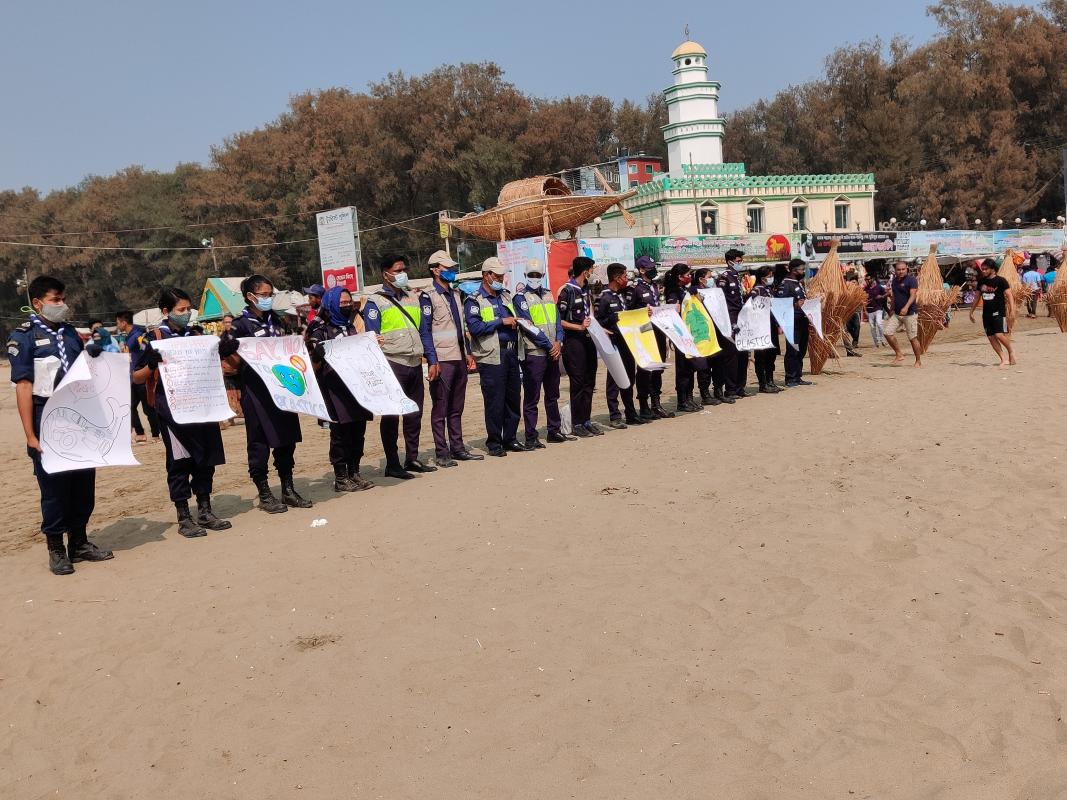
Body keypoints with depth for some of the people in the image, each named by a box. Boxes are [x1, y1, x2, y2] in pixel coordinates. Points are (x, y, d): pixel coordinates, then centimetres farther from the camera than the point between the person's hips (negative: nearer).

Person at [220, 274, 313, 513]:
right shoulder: (240, 324, -6)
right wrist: (227, 352, -25)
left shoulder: (275, 320, 13)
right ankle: (264, 495, 9)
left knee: (287, 438, 9)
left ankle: (288, 490, 18)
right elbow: (237, 362, -8)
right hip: (256, 390, -6)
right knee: (259, 442, 0)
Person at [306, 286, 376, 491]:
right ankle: (340, 478, 3)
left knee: (358, 430, 8)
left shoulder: (350, 327, 16)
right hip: (335, 388, -7)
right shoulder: (321, 330, -3)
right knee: (340, 432, -4)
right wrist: (317, 355, -28)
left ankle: (354, 473, 18)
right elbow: (315, 365, -8)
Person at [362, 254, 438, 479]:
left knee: (414, 414, 11)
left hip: (415, 363, 6)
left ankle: (412, 459, 22)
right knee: (391, 415, -2)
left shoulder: (415, 298, 15)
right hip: (392, 364, -6)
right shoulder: (375, 302, -1)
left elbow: (424, 331, 16)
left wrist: (432, 360, 10)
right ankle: (392, 464, 5)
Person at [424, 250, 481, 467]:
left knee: (457, 408, 13)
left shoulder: (456, 295, 17)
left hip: (459, 359, 7)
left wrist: (468, 353, 17)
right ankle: (441, 453, 5)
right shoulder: (429, 297, -6)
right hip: (442, 360, -7)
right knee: (440, 409, 0)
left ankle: (457, 448, 20)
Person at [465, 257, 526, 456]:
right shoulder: (474, 301, -4)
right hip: (492, 357, -7)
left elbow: (515, 317, 31)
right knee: (494, 402, -3)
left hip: (511, 354, 7)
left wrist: (517, 321, 8)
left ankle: (510, 439, 21)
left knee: (513, 399, 11)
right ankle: (494, 443, 7)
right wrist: (502, 322, -16)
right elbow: (475, 327, -16)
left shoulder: (505, 296, 18)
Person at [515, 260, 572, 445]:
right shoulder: (521, 298, -5)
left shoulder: (548, 294, 15)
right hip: (533, 354, -7)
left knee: (552, 395, 15)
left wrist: (558, 342, -7)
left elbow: (557, 320, 11)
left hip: (553, 353, 7)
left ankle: (555, 431, 25)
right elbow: (529, 327, -13)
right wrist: (549, 345, -15)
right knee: (531, 398, -3)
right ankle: (531, 437, 2)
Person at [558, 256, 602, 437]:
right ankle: (577, 424, 7)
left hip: (588, 339, 8)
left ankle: (587, 420, 19)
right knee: (577, 383, -2)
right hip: (574, 341, -8)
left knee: (589, 382, 10)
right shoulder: (567, 290, -11)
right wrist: (579, 327, -18)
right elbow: (558, 320, -14)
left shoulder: (586, 288, 13)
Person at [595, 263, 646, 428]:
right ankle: (614, 416, 5)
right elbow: (597, 322, -13)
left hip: (627, 341, 8)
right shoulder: (604, 297, -11)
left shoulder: (622, 295, 13)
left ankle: (631, 413, 22)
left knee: (629, 377, 13)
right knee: (615, 379, -2)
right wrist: (615, 317, -19)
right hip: (614, 343, -8)